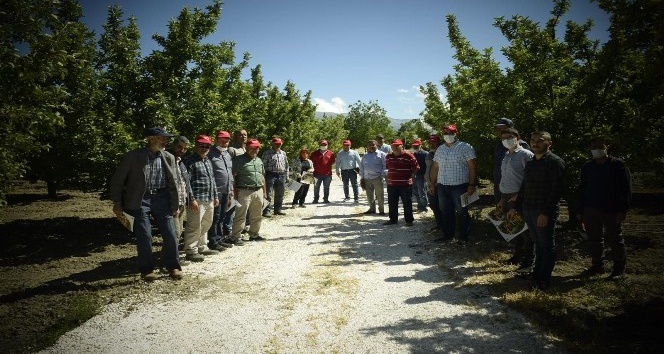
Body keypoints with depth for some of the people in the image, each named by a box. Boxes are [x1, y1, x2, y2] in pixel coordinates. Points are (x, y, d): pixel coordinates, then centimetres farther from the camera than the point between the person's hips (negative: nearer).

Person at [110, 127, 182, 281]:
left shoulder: (169, 158, 7)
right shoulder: (133, 156, -3)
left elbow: (173, 183, 11)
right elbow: (117, 180, 1)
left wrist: (175, 206, 8)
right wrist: (117, 203, -2)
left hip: (161, 198, 3)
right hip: (140, 200, -3)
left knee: (170, 235, 1)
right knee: (144, 237, -2)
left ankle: (173, 267, 19)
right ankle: (147, 269, 15)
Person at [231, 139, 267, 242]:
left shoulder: (259, 161, 17)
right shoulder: (239, 159, -6)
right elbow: (233, 176, -10)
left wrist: (264, 191, 19)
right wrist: (235, 191, -15)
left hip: (258, 191, 7)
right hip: (244, 192, -7)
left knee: (257, 215, 14)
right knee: (241, 215, -6)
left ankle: (254, 234, 26)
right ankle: (236, 236, 0)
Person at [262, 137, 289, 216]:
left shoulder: (283, 153, 14)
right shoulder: (267, 153, -2)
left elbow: (286, 165, 18)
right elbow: (263, 165, -5)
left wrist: (287, 176, 14)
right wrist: (263, 176, -11)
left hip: (281, 175, 5)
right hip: (271, 175, -5)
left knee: (280, 194, 11)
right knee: (269, 194, -7)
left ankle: (278, 209, 23)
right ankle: (267, 211, -5)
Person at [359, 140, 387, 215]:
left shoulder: (381, 154, 1)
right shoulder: (365, 156, 16)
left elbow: (385, 165, -4)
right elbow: (361, 167, 16)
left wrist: (383, 175, -11)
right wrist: (362, 178, 12)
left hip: (377, 178, -5)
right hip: (367, 178, 5)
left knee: (379, 195, 0)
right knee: (369, 195, 11)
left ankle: (381, 210, 8)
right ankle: (372, 209, 24)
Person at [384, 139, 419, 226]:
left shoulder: (409, 156, -8)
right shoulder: (388, 156, 8)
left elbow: (416, 168, -2)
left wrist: (408, 174, -3)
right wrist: (390, 175, 13)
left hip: (405, 184, -5)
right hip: (391, 184, 5)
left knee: (407, 203, 2)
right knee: (392, 203, 12)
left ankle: (409, 220, 10)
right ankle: (393, 219, 25)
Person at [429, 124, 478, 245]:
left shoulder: (465, 147, -5)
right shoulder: (440, 149, 11)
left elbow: (472, 167, -9)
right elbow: (435, 167, 15)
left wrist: (472, 185, -14)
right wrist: (432, 184, 12)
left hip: (459, 186, -5)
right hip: (442, 186, 6)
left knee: (462, 213, 2)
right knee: (446, 212, 12)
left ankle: (463, 237, 11)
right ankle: (447, 235, 24)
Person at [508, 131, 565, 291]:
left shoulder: (555, 162, -9)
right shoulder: (530, 163, 15)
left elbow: (556, 191, -15)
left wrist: (546, 212, -20)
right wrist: (515, 207, 17)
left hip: (545, 213, -7)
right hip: (529, 210, 7)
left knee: (547, 246, 3)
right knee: (537, 244, 15)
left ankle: (544, 279, 11)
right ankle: (537, 273, 25)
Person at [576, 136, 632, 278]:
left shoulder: (618, 165, -4)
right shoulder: (587, 167, 10)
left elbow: (626, 189, -6)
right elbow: (582, 190, 14)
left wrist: (622, 210, -12)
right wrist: (580, 210, 9)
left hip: (611, 211, -4)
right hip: (591, 209, 4)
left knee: (615, 239, 5)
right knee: (594, 239, 10)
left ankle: (619, 268, 18)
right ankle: (597, 265, 22)